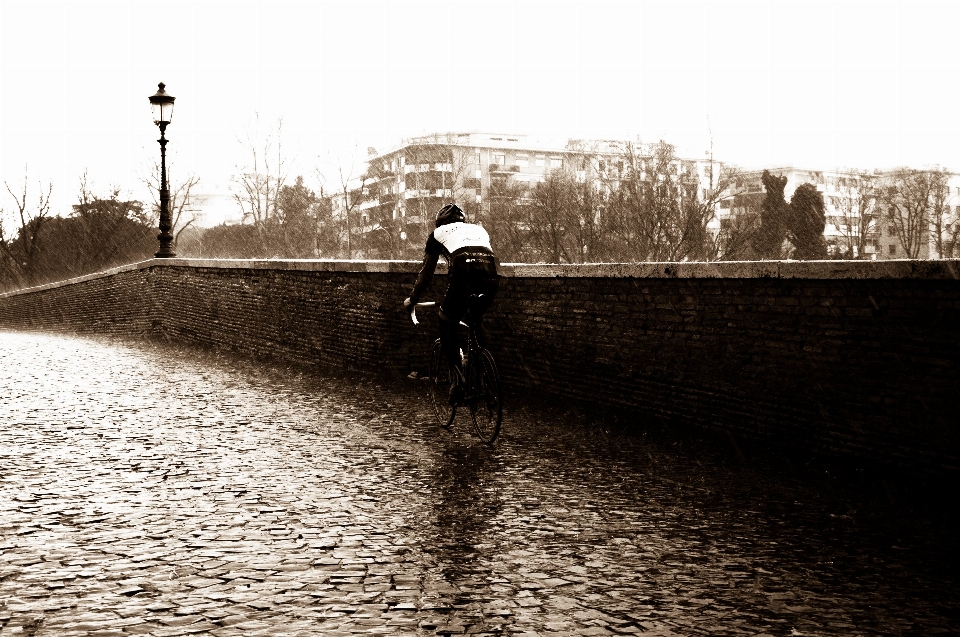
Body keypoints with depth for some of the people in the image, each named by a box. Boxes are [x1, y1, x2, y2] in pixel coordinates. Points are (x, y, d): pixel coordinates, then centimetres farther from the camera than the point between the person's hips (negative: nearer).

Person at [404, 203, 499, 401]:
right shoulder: (479, 229, 39)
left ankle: (460, 379, 3)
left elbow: (426, 272, 31)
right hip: (491, 276, 3)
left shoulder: (438, 233, 29)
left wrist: (413, 299, 44)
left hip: (463, 275, -3)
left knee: (447, 326, 16)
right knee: (477, 322, 32)